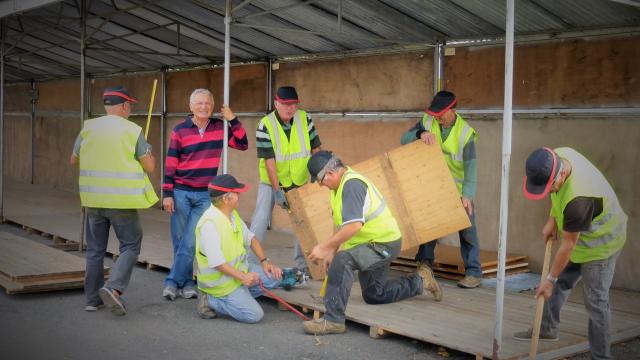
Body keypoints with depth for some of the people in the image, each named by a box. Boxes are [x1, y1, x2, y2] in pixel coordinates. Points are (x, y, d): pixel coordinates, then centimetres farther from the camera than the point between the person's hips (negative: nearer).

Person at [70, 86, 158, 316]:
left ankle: (93, 299, 19)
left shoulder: (88, 128, 3)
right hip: (121, 200, -4)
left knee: (95, 249, 14)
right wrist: (148, 151, 16)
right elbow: (150, 167, -5)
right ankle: (113, 288, -13)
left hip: (93, 199, 4)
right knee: (130, 246, 7)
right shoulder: (132, 131, -7)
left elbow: (73, 160, 14)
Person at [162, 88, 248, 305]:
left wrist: (233, 120, -6)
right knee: (179, 241, 4)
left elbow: (242, 144, 6)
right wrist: (167, 194, -4)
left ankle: (173, 282, 4)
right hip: (181, 192, 0)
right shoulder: (179, 130, -2)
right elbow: (170, 164, -1)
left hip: (206, 195, 1)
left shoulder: (220, 127, 4)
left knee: (190, 242, -5)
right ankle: (187, 282, 16)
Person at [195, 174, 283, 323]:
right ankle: (211, 301, -2)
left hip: (240, 268, 9)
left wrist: (265, 260, 2)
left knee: (274, 276, -2)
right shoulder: (209, 223, -25)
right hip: (220, 280, -9)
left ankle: (240, 295, 5)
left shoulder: (232, 214, 4)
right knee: (254, 315, -15)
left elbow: (250, 238, 14)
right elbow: (216, 262, -28)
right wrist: (242, 277, -27)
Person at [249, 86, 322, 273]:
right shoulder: (265, 125, -21)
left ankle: (302, 264, 22)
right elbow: (269, 160, -22)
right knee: (260, 221, -8)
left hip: (300, 181, 4)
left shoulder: (305, 119, -11)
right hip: (272, 182, -3)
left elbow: (315, 148, -2)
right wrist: (277, 191, -24)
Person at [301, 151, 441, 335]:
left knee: (342, 261, -33)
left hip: (384, 243, -11)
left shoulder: (351, 184, -26)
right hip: (373, 243, 11)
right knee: (374, 295, 23)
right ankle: (419, 281, 37)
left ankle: (333, 319, -29)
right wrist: (331, 251, 6)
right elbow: (342, 225, 12)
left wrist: (324, 248, -31)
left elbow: (354, 225, -36)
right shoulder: (342, 183, 6)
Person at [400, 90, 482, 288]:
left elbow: (471, 166, -25)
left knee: (467, 230, 0)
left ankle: (473, 273, 7)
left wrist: (467, 195, -37)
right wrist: (420, 133, -32)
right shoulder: (427, 122, -11)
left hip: (459, 188, -3)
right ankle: (425, 262, 19)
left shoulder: (465, 133, -22)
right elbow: (404, 139, -9)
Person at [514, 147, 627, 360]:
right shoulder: (557, 157, -18)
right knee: (560, 283, 17)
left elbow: (569, 245, -27)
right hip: (580, 235, 9)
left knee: (595, 301, -3)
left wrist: (550, 279, -16)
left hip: (600, 243, -9)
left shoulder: (577, 199, -41)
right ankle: (547, 329, 34)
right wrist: (552, 220, -1)